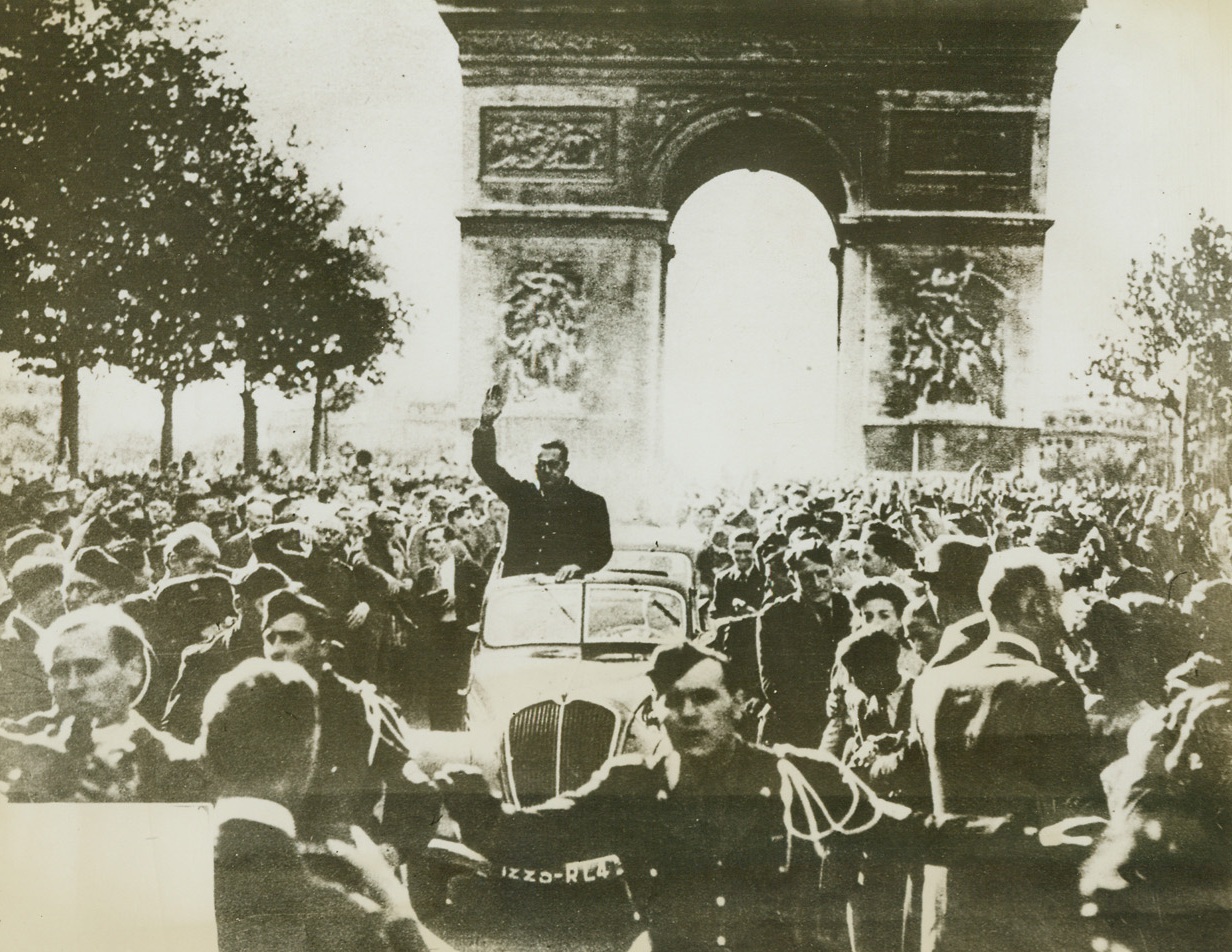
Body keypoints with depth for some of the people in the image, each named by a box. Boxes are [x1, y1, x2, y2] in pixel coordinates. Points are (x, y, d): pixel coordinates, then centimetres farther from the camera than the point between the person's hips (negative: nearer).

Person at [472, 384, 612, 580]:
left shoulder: (591, 503, 10)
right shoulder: (522, 494, 16)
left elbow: (603, 549, 8)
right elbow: (485, 464, 14)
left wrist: (579, 565, -12)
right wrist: (485, 426, 0)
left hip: (563, 587, -2)